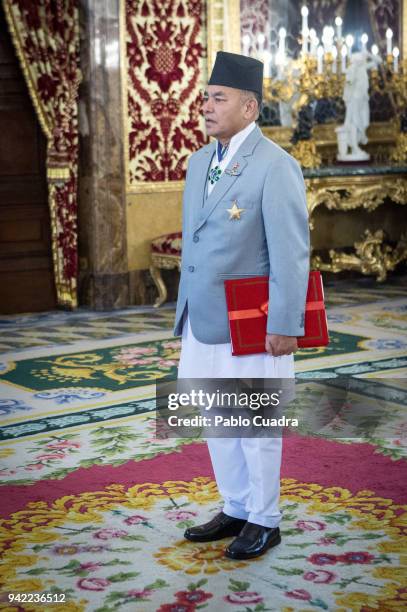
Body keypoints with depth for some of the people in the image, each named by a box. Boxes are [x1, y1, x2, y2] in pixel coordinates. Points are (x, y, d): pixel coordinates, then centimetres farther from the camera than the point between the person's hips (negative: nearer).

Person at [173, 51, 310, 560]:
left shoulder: (275, 166, -14)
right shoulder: (199, 162, 10)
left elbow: (291, 253, -17)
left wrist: (285, 327, -18)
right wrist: (186, 310, 16)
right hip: (203, 322, 8)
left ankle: (264, 522, 22)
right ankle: (235, 509, 32)